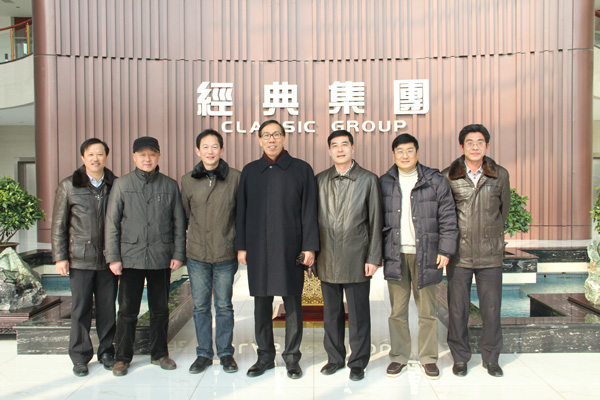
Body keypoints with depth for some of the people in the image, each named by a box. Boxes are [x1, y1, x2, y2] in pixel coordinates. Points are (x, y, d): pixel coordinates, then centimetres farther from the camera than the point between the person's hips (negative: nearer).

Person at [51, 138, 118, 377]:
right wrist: (60, 257, -1)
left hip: (108, 258, 1)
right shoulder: (68, 186, 4)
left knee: (108, 308, 8)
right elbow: (58, 225, 5)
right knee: (81, 308, 5)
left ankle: (106, 352, 24)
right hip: (80, 258, -1)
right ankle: (80, 356, 19)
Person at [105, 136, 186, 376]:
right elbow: (112, 223, 2)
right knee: (127, 310, 4)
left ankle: (160, 353, 26)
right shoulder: (122, 184, 3)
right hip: (131, 257, -1)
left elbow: (178, 223, 8)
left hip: (161, 258, 1)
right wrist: (113, 257, -3)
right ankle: (123, 357, 20)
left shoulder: (170, 186, 6)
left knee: (160, 309, 10)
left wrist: (178, 254, 2)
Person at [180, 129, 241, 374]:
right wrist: (180, 249, 10)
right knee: (200, 306, 11)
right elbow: (184, 215, 12)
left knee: (224, 306, 9)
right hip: (197, 255, 2)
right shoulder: (187, 180, 4)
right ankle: (204, 353, 26)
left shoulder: (235, 178, -2)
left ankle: (225, 353, 25)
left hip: (226, 255, -2)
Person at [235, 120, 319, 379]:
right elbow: (242, 210, 10)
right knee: (261, 304, 9)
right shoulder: (250, 171, 10)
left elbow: (309, 211, -1)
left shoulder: (301, 169, 2)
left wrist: (310, 246, -6)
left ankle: (292, 357, 20)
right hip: (258, 249, 2)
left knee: (293, 304, 5)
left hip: (291, 249, -2)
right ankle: (265, 356, 25)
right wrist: (241, 246, 6)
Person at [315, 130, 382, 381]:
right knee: (331, 313, 13)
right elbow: (315, 218, 8)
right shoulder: (320, 180, 8)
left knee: (358, 314, 6)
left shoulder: (368, 180, 0)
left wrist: (374, 258, -6)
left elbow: (375, 222, -1)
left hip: (356, 259, -3)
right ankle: (335, 358, 30)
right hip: (327, 259, 3)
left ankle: (358, 362, 22)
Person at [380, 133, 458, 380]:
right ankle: (399, 356, 20)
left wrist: (445, 250, -5)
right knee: (397, 311, 7)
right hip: (395, 255, 1)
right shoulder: (384, 183, 8)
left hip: (426, 255, -1)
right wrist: (377, 252, 3)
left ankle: (428, 358, 21)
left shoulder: (435, 181, 3)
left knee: (427, 311, 6)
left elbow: (448, 218, 2)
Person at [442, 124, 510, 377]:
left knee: (492, 309, 7)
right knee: (457, 309, 5)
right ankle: (460, 357, 23)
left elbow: (504, 208, 17)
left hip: (490, 254, 1)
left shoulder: (500, 175, 3)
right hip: (459, 254, -1)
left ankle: (491, 358, 26)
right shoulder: (448, 177, -2)